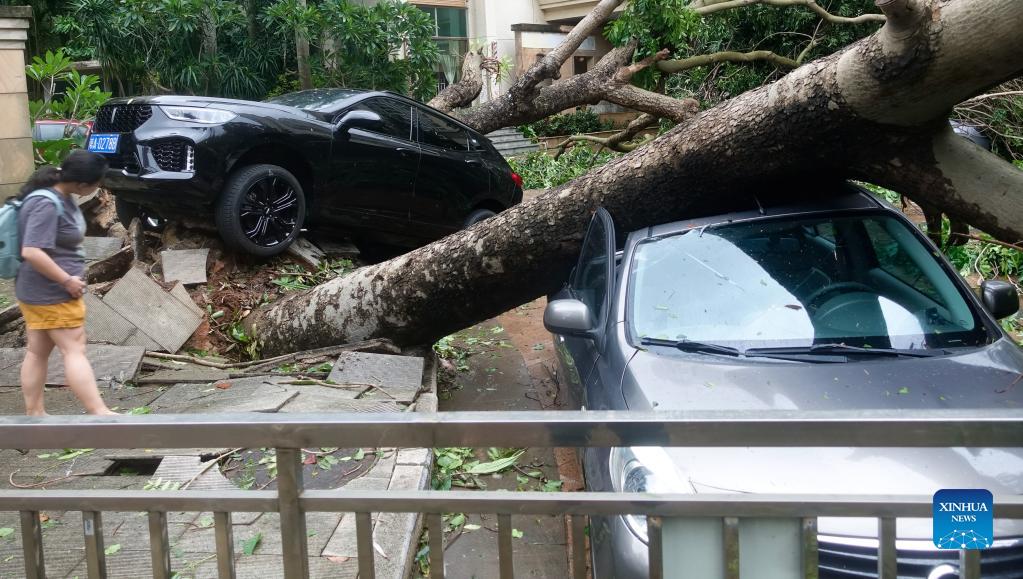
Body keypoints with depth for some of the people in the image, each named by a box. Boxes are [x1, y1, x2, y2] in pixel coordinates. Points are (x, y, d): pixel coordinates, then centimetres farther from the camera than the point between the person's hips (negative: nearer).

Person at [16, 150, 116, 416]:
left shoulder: (60, 195, 6)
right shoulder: (46, 205, -24)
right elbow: (31, 252, -30)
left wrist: (69, 278, 15)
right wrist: (67, 280, -23)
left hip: (40, 291, 9)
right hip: (51, 293, -9)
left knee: (37, 352, 13)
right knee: (74, 350, -6)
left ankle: (34, 413, 21)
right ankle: (99, 413, -2)